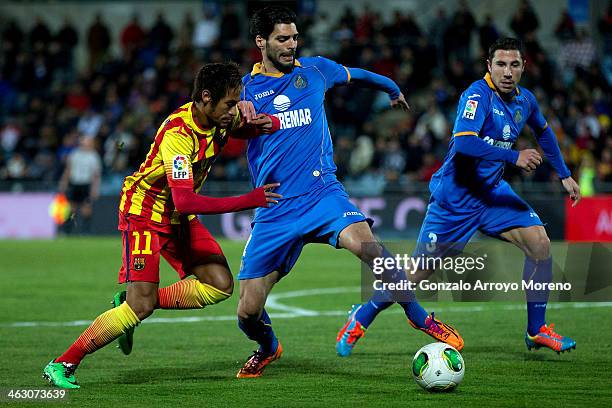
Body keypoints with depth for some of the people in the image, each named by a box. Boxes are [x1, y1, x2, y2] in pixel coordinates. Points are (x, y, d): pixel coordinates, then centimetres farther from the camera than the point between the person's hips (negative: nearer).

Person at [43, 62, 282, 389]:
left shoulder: (222, 118, -7)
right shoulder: (177, 134, -31)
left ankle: (134, 303, 10)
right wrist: (249, 201, -38)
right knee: (141, 306, -17)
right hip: (144, 211, -8)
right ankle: (62, 365, -7)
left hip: (178, 216, 8)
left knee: (220, 285, -5)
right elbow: (185, 202, -39)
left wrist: (264, 122, -15)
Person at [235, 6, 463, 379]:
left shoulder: (315, 70, 10)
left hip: (322, 192, 0)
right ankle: (268, 348, 32)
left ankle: (420, 317, -10)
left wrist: (393, 89, 46)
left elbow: (357, 75, 29)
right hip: (273, 208, 0)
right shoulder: (246, 88, 5)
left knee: (365, 243, -32)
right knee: (249, 312, -4)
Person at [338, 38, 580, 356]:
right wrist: (514, 157, -36)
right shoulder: (478, 95, -22)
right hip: (455, 195, -7)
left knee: (540, 244, -9)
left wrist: (564, 175, 26)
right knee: (419, 272, -3)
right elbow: (464, 143, -37)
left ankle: (536, 330, 3)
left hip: (492, 191, 7)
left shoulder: (525, 100, 2)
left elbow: (543, 132, 25)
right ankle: (363, 317, 19)